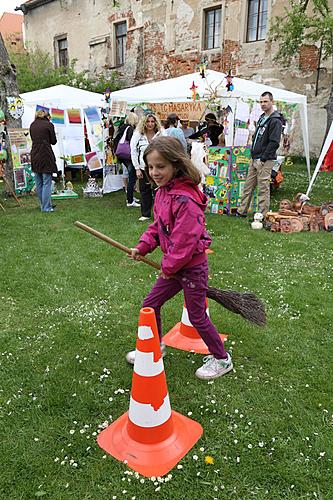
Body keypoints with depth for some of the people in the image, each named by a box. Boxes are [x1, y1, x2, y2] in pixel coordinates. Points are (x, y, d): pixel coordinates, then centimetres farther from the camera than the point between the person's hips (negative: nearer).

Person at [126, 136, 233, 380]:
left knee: (197, 316, 7)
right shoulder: (162, 192, 3)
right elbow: (157, 226, 13)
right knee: (150, 305, 17)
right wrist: (143, 247, 1)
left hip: (192, 267, -9)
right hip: (173, 266, 9)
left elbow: (185, 240, -27)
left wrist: (169, 267, -16)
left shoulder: (185, 199, -28)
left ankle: (222, 359, 30)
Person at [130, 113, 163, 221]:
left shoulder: (161, 134, 0)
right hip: (143, 168, 1)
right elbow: (133, 152, 2)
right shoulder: (137, 135, 2)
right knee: (145, 191, 7)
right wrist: (137, 169, -3)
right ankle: (145, 214, 18)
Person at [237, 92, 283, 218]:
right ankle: (241, 211, 22)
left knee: (263, 188, -3)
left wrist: (262, 158, -18)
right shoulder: (262, 118, 18)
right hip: (254, 159, 9)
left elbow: (274, 143, -18)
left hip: (265, 161, -9)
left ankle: (262, 216, 4)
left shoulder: (275, 121, -10)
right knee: (248, 186, 13)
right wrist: (253, 156, 15)